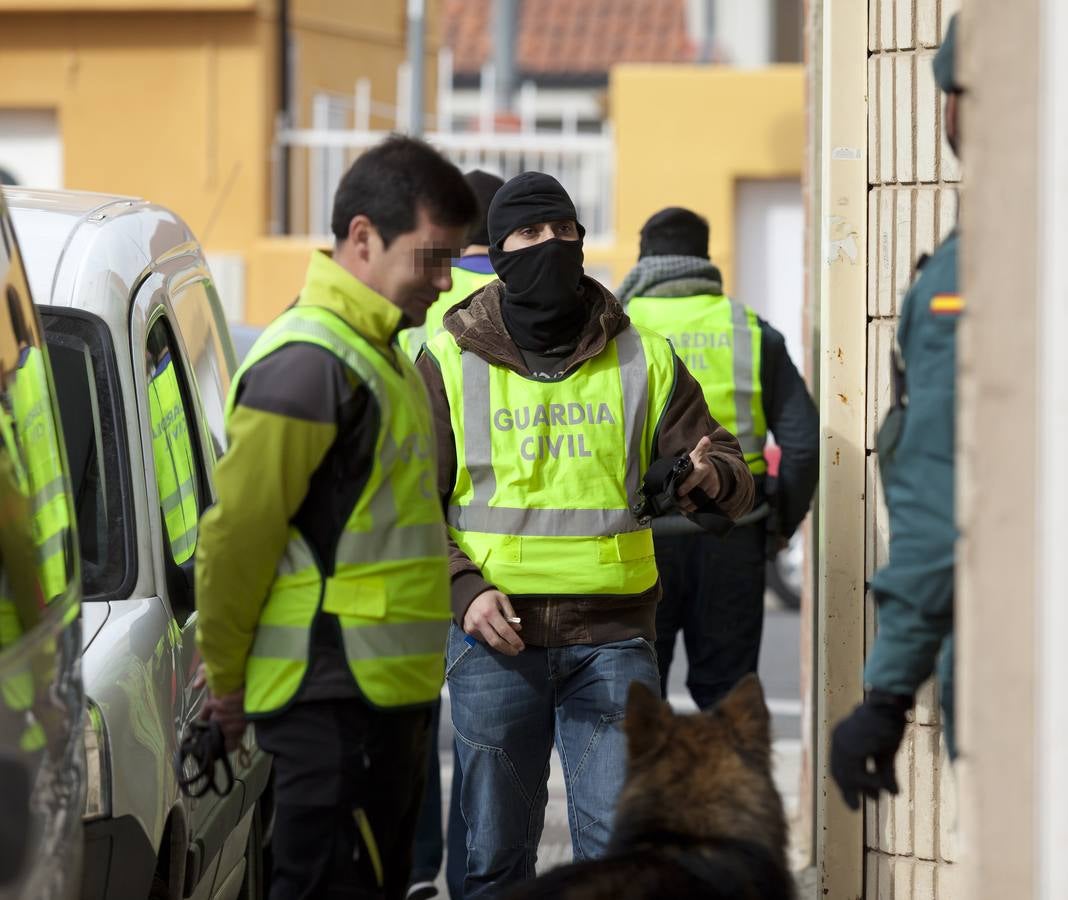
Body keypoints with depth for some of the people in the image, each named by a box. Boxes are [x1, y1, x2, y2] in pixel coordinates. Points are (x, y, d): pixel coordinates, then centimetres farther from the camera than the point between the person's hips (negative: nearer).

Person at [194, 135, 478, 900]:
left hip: (383, 693, 10)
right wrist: (226, 679, -9)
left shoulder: (376, 350, 16)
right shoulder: (310, 362, -17)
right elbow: (238, 532, -18)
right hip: (336, 700, -10)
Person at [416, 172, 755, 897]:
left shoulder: (643, 358, 9)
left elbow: (735, 475, 10)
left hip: (613, 637, 1)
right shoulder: (450, 362, 5)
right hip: (496, 632, -1)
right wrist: (464, 586, -14)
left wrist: (710, 480, -16)